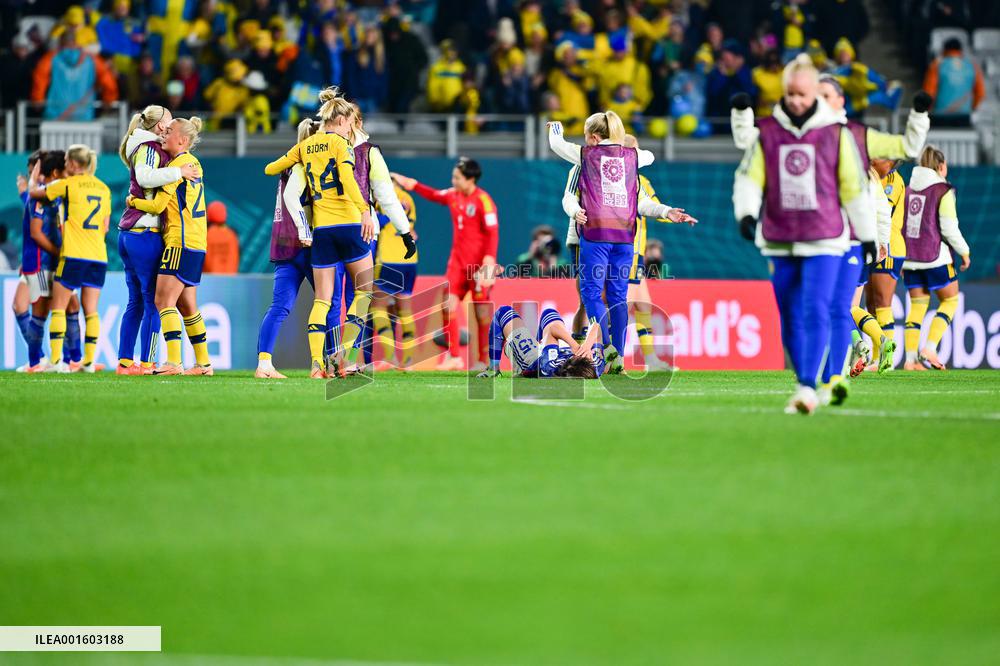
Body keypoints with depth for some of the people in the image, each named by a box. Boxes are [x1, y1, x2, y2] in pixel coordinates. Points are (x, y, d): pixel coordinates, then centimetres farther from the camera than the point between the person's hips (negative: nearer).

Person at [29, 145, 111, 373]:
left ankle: (55, 360, -9)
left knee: (58, 308, 1)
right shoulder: (103, 188, 12)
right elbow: (105, 227, 14)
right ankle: (89, 361, 0)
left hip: (73, 256, -5)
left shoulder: (68, 184, -3)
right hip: (99, 256, 5)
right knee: (91, 310, 6)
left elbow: (34, 193, 8)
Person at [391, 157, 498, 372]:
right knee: (448, 304, -5)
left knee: (482, 311, -1)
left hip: (479, 263, -7)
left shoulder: (483, 201, -12)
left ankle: (483, 360, 10)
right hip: (458, 261, 7)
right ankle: (453, 356, 0)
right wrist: (413, 185, 28)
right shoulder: (453, 195, 9)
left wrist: (489, 258, -23)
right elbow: (434, 195, 31)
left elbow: (492, 232, -15)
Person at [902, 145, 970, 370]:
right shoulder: (943, 191, -9)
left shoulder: (909, 189, 8)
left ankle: (910, 358, 1)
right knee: (950, 300, 9)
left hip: (910, 256, 5)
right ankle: (929, 349, -5)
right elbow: (949, 228, -12)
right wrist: (964, 252, 1)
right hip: (935, 257, -5)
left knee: (917, 305, 10)